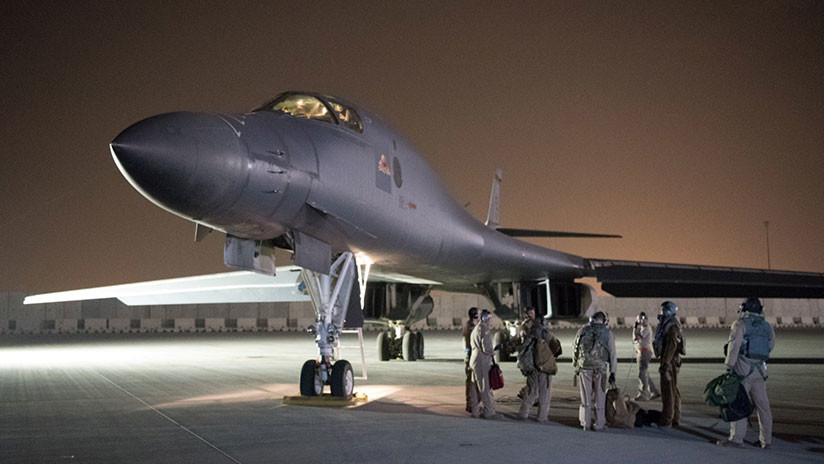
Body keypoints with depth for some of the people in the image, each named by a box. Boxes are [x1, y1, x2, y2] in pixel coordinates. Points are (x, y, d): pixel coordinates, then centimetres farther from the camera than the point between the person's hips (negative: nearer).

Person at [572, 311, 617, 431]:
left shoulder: (583, 330, 4)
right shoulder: (607, 333, 2)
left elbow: (575, 348, 7)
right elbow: (612, 354, 1)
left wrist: (575, 365, 17)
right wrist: (613, 372, 5)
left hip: (583, 367, 1)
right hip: (600, 368, -1)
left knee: (586, 397, 10)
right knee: (600, 397, 8)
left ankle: (586, 423, 15)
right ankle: (599, 424, 11)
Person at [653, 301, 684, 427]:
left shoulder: (672, 326, -16)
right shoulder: (668, 325, 17)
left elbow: (671, 347, -22)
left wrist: (665, 364, -24)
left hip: (670, 361, -11)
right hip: (670, 361, 11)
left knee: (668, 390, -7)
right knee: (673, 390, 14)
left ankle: (667, 420, -5)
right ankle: (675, 418, 21)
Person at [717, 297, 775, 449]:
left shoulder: (740, 324, -5)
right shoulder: (767, 327, 11)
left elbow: (734, 346, -12)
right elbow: (771, 346, 19)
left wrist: (729, 366, -10)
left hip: (743, 368, -5)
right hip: (760, 369, 5)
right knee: (762, 405, 9)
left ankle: (736, 438, -4)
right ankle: (766, 440, 14)